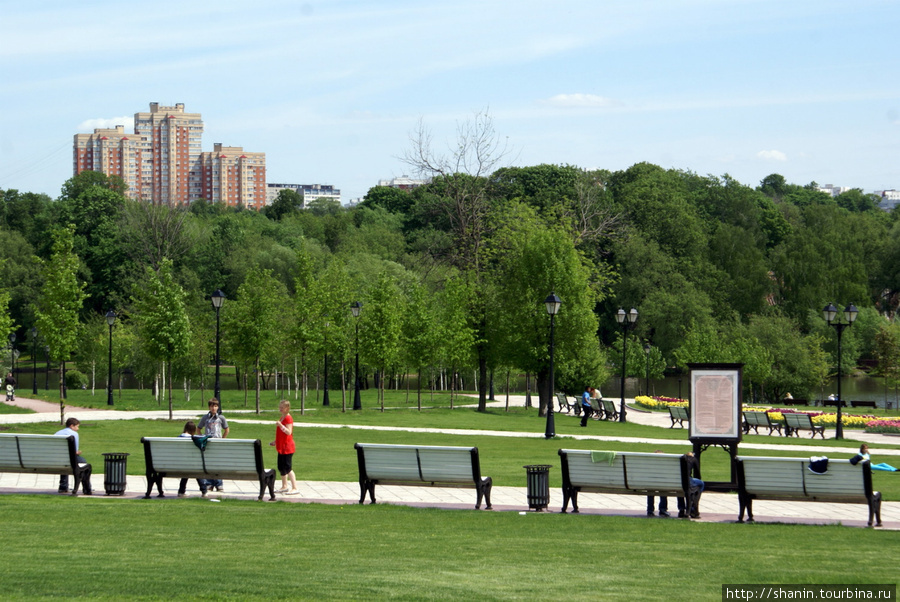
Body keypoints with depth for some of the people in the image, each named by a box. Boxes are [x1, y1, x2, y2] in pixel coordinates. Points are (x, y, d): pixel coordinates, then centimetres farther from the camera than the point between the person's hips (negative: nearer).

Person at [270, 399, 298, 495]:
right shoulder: (282, 418, 15)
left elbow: (289, 432, -26)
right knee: (281, 467, 14)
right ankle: (284, 487, 25)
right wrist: (276, 442, 25)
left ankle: (295, 488, -12)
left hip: (287, 447, -10)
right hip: (281, 447, 10)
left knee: (288, 468, -12)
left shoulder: (288, 418, -14)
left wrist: (281, 425, -38)